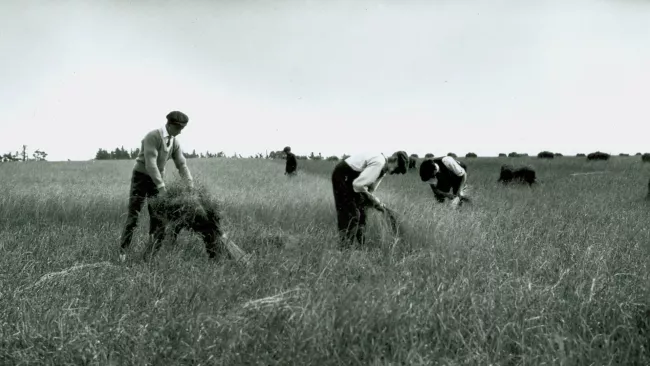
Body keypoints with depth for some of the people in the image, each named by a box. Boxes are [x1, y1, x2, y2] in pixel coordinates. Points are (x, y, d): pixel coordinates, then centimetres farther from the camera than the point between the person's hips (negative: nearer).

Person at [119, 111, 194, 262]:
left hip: (156, 179, 6)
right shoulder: (152, 136, -24)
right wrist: (162, 187, -36)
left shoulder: (175, 143, 0)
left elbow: (182, 165, -3)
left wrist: (191, 185, -18)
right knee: (133, 215, -7)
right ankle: (123, 251, -1)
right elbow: (150, 164, -31)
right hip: (141, 177, -6)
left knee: (158, 215, 0)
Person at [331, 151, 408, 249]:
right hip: (342, 176, -10)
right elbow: (358, 184, -29)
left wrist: (378, 203, -3)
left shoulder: (384, 170, 4)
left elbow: (370, 189, 10)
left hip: (351, 179, 10)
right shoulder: (379, 163, -27)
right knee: (351, 214, -13)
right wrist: (372, 198, -18)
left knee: (361, 211, 13)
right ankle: (344, 249, -10)